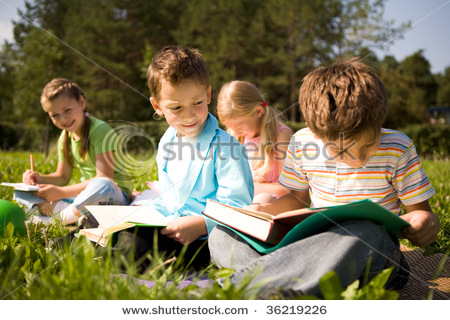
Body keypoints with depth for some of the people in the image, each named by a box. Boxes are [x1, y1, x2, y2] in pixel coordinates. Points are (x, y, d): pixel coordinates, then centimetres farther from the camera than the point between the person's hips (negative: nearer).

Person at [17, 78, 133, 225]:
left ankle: (62, 216, -20)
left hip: (116, 193, -7)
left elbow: (104, 178, -23)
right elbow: (63, 177, 18)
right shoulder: (65, 138, 7)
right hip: (86, 193, 7)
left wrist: (61, 192, -21)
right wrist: (41, 179, -4)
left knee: (102, 186, -44)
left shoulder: (100, 130, -16)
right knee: (20, 193, 0)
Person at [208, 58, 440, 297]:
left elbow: (419, 209, 1)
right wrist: (264, 211, -4)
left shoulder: (397, 149, -6)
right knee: (222, 234, -13)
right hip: (314, 241, 3)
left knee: (365, 231, -42)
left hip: (372, 251, -2)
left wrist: (426, 222, -23)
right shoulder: (302, 143, 0)